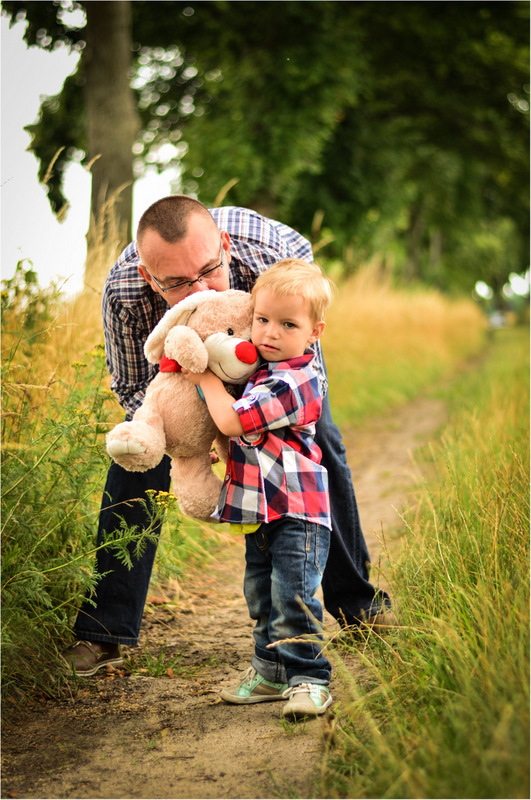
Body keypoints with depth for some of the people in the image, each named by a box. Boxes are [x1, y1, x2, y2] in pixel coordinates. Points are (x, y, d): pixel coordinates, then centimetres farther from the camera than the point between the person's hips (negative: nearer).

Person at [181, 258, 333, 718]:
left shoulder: (291, 382, -20)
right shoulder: (262, 369, 11)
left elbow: (233, 421, -23)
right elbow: (239, 429, 31)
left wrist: (207, 378, -9)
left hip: (295, 512, -10)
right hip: (262, 511, 10)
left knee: (294, 599, -12)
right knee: (262, 597, 16)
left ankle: (308, 679, -4)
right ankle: (271, 671, 28)